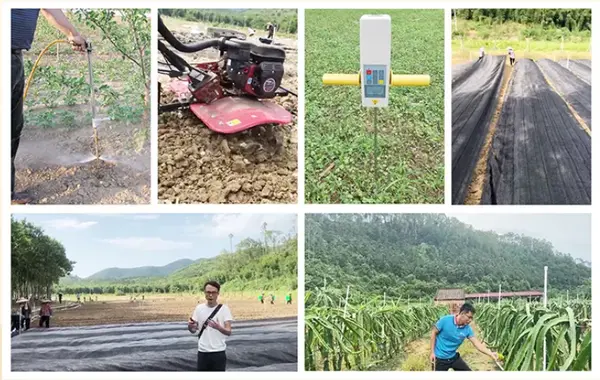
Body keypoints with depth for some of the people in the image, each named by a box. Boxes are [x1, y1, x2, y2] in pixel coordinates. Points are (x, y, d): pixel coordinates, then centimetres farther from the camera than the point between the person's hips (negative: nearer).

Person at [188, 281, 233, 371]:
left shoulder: (224, 308, -6)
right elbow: (193, 330, 6)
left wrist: (218, 327, -33)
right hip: (203, 352, 3)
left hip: (219, 352, -3)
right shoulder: (199, 308, 3)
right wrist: (190, 326, -19)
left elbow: (228, 331, -11)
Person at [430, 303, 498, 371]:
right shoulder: (445, 320, -21)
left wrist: (490, 354, -29)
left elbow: (477, 344, -12)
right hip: (440, 358, -5)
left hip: (453, 357, 5)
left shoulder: (467, 329, -10)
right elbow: (434, 332, -10)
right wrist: (432, 352, -11)